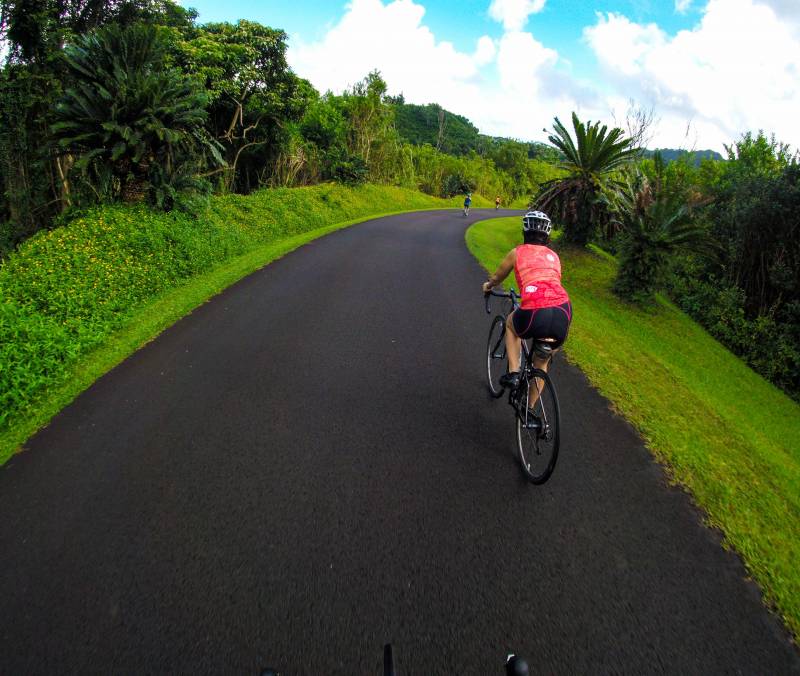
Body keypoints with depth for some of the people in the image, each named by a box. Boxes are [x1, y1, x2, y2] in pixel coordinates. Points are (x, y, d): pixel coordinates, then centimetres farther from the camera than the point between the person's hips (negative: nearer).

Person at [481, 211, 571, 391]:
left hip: (534, 315, -4)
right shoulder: (553, 255, 25)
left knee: (511, 322, 34)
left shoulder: (518, 252, 16)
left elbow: (497, 278, 31)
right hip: (563, 315, 4)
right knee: (541, 363, 29)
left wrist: (488, 285, 53)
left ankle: (513, 373, 22)